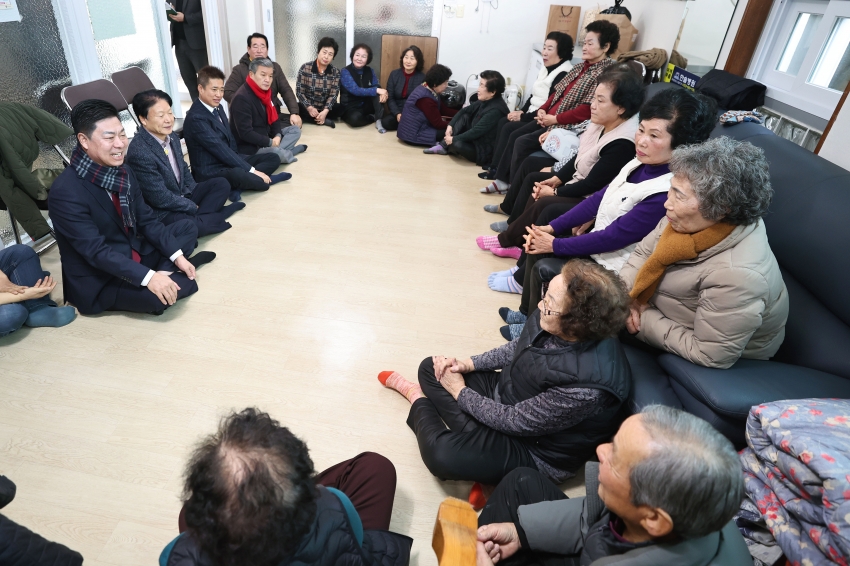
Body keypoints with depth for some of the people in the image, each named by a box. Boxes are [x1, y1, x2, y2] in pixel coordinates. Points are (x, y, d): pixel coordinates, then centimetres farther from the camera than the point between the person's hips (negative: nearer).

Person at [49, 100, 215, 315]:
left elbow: (147, 220, 4)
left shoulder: (123, 172, 0)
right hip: (98, 281, -8)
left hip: (136, 255, 8)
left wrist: (177, 255, -7)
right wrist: (148, 277, -36)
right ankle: (173, 274, 0)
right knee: (158, 295, -33)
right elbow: (96, 251, -28)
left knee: (188, 227, 8)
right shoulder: (66, 192, -24)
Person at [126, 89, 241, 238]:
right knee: (192, 225, -35)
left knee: (222, 184, 3)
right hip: (161, 212, -9)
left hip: (183, 195, 9)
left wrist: (192, 195, 1)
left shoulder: (171, 136, -1)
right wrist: (193, 207, -12)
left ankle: (196, 217, -14)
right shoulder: (139, 153, -26)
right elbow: (161, 199, -24)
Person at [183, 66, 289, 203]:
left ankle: (237, 185, -14)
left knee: (273, 158, 3)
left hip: (228, 161, 10)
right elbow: (220, 149, -23)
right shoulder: (196, 118, -19)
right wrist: (251, 170, -23)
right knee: (239, 174, -41)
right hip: (210, 172, -10)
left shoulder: (217, 107, 10)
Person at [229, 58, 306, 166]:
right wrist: (270, 142, -20)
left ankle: (279, 152, -14)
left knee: (295, 130, 7)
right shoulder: (241, 98, -21)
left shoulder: (265, 92, 9)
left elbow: (274, 119, 13)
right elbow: (245, 134, -25)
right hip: (249, 147, -10)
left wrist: (277, 135, -8)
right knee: (278, 153, -35)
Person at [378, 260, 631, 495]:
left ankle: (420, 401, 3)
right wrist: (469, 364, -4)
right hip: (505, 393, 7)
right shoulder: (554, 323, -18)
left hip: (534, 448, -6)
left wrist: (459, 391, -13)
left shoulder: (587, 386, -38)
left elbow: (513, 421, -26)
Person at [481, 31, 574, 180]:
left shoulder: (563, 75, -18)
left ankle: (496, 169, -11)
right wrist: (521, 111, 1)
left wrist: (523, 116, -17)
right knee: (502, 122, -2)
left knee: (509, 128, -19)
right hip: (532, 115, 10)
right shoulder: (546, 69, 12)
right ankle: (495, 162, -1)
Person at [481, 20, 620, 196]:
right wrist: (543, 109, 1)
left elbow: (586, 111, -24)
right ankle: (503, 180, 14)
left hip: (567, 127, -10)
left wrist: (555, 119, -20)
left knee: (522, 143, -19)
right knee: (514, 135, 6)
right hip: (549, 118, 10)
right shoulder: (581, 67, 14)